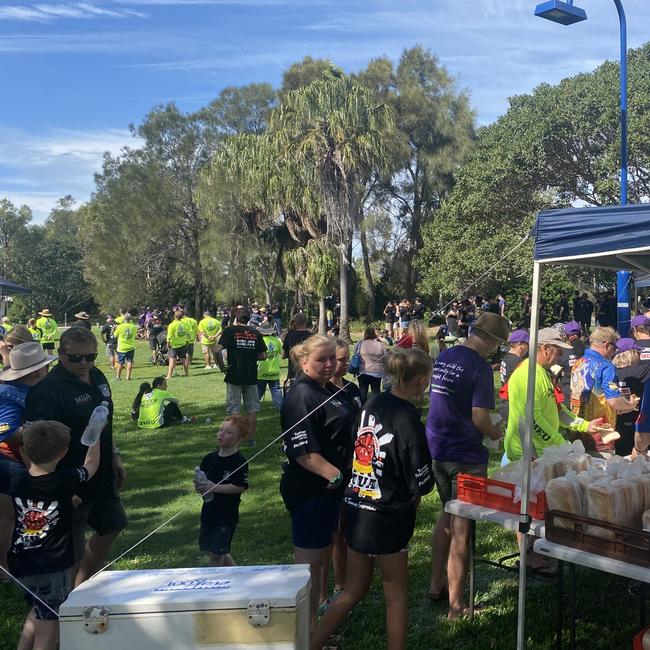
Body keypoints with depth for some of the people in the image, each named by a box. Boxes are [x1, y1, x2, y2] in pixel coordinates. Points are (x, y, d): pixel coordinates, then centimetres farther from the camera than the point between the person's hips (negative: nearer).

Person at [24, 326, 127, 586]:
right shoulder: (47, 390, -22)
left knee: (111, 527, 23)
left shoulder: (97, 377, 4)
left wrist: (114, 456, 17)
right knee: (70, 551, 2)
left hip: (103, 475, 9)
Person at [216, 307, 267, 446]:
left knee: (233, 409, 5)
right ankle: (251, 438, 16)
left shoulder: (230, 331, -4)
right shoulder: (256, 333, 3)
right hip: (251, 377, 2)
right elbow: (263, 355, 3)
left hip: (234, 376, -2)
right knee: (252, 409, 11)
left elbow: (218, 350, -14)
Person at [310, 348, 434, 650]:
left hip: (354, 508, 7)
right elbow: (420, 484, -15)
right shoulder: (408, 421, -19)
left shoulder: (373, 403, 1)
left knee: (354, 590, 20)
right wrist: (411, 503, 7)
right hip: (385, 519, -7)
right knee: (396, 594, 13)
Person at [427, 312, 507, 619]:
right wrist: (495, 432, -1)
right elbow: (480, 419, -22)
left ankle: (436, 585, 31)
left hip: (436, 449, 7)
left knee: (447, 514, 23)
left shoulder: (443, 357, 5)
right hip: (465, 455, -7)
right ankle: (455, 604, 11)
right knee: (462, 527, 2)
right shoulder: (480, 367, -18)